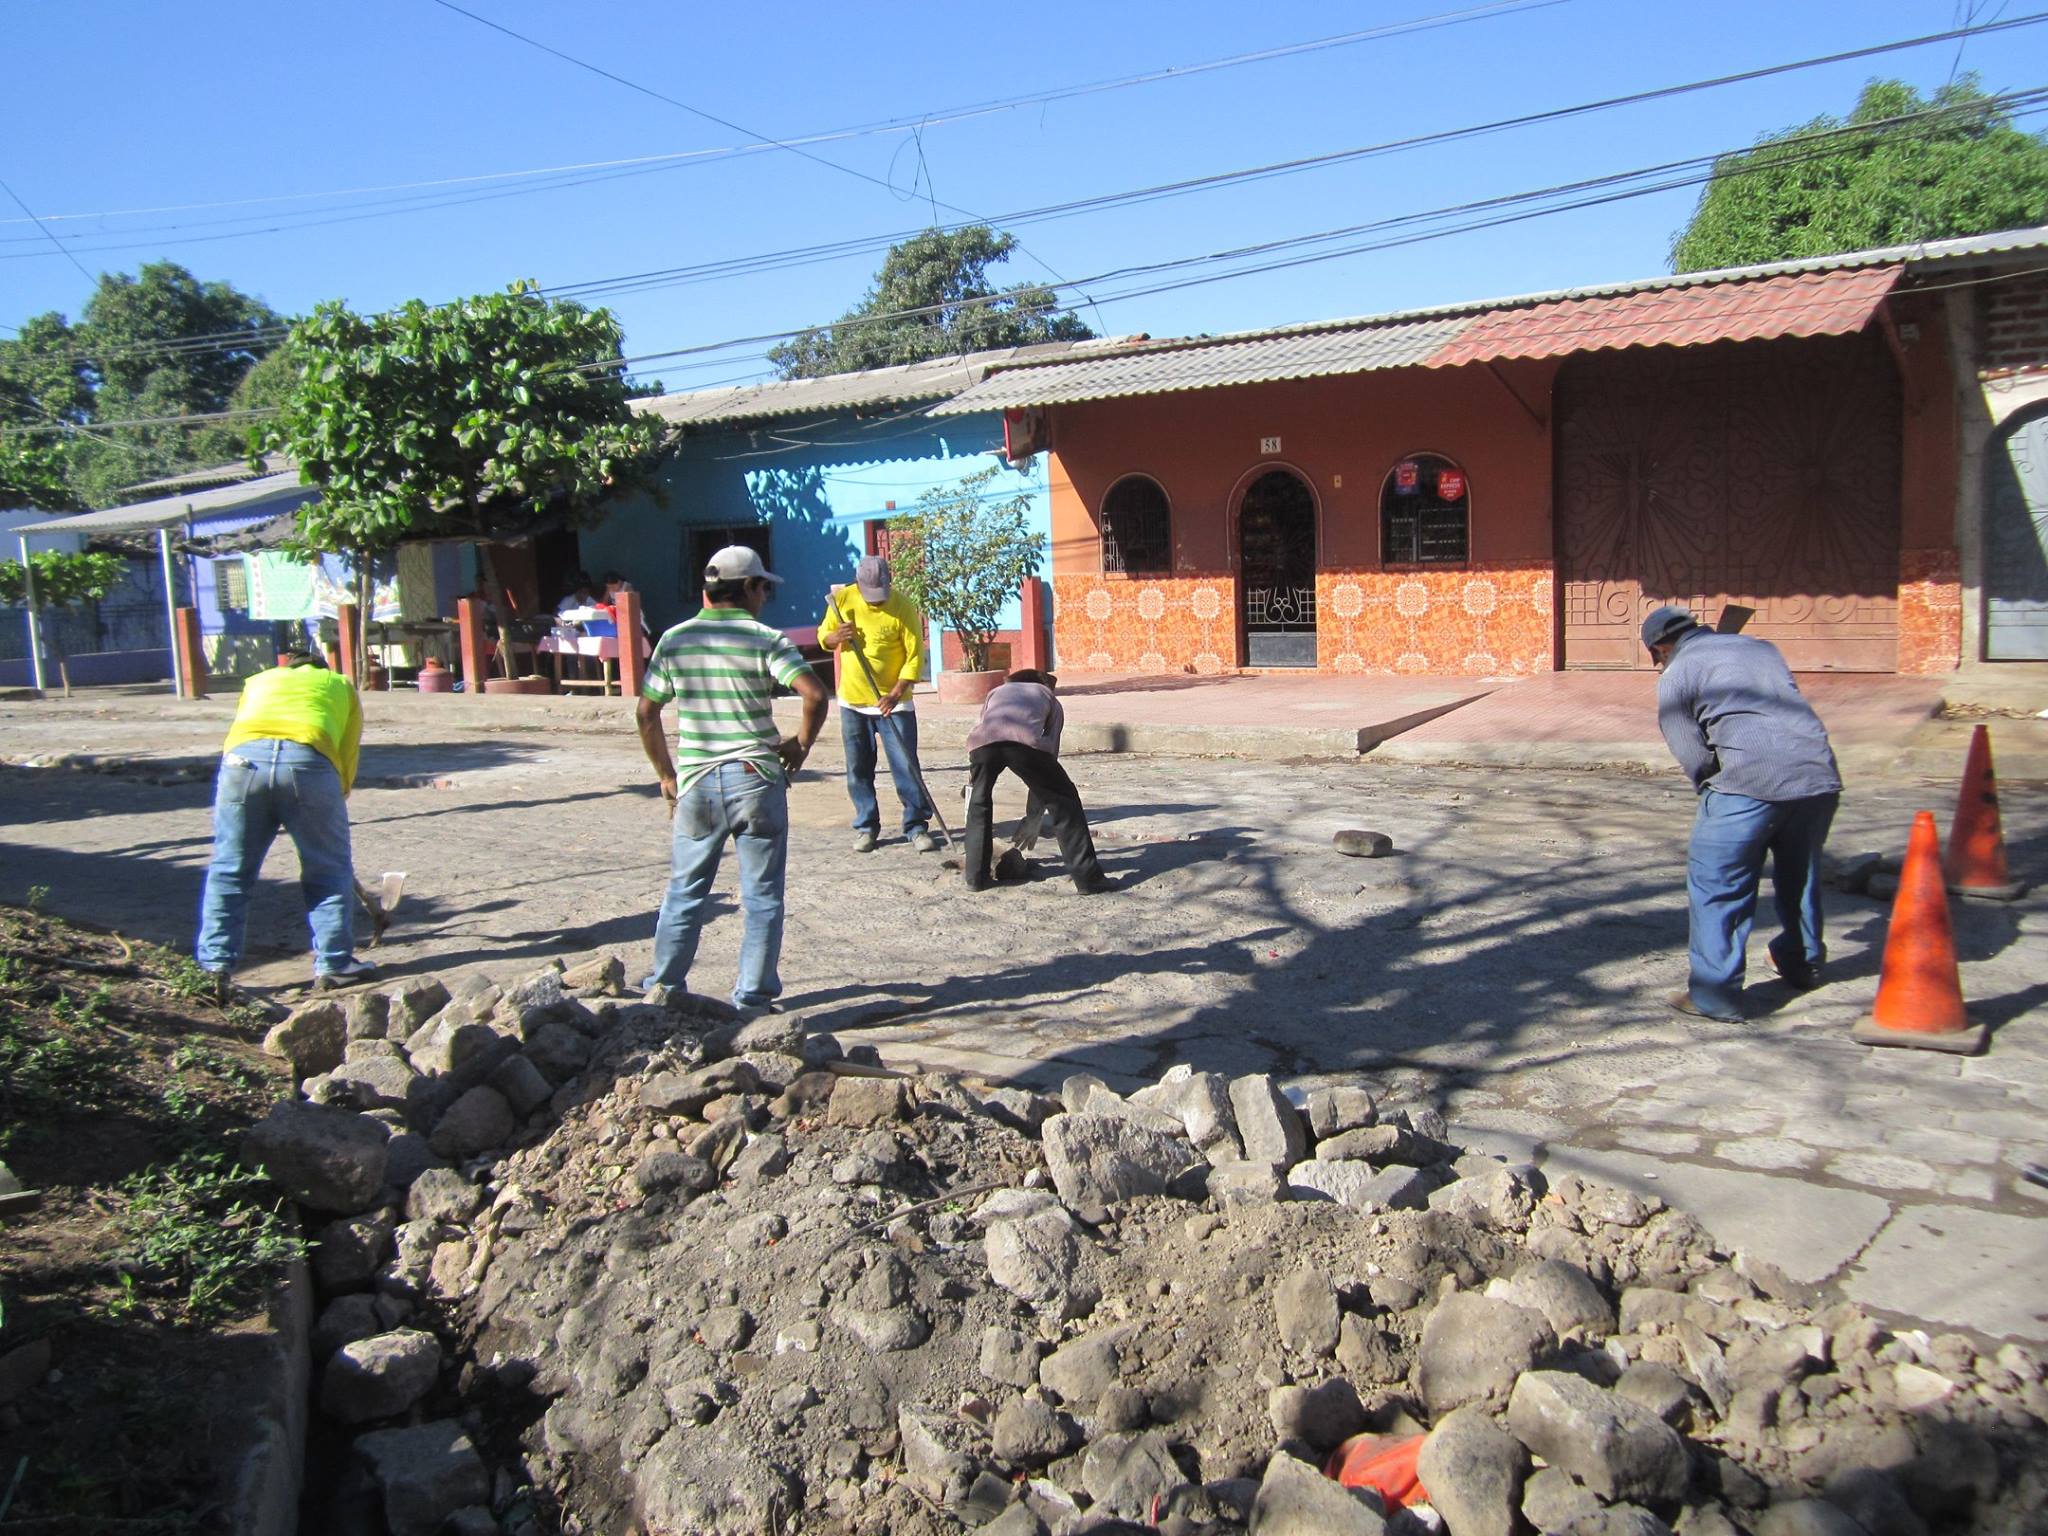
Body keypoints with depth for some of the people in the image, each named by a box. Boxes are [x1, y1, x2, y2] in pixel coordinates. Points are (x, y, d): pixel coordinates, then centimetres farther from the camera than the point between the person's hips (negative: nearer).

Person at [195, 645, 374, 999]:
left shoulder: (258, 681, 38)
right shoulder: (341, 685, 31)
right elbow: (347, 760, 20)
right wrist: (330, 808, 28)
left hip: (242, 759, 2)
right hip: (309, 761, -2)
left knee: (228, 871, 12)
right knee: (329, 872, 11)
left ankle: (214, 969, 12)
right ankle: (333, 964, 14)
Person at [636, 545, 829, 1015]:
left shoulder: (675, 640, 5)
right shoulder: (765, 640, -6)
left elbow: (646, 713, 7)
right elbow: (814, 694, -18)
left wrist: (666, 774, 16)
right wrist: (801, 744, -2)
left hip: (696, 783, 3)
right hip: (756, 780, -3)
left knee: (684, 889, 17)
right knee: (762, 895, 8)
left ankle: (663, 988, 24)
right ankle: (753, 998, 11)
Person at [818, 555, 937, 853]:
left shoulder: (902, 607, -14)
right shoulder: (842, 599, -4)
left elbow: (915, 656, -13)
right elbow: (823, 636, 9)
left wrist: (896, 693, -24)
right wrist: (835, 637, -15)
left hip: (892, 702, -3)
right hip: (853, 701, 4)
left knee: (906, 766, -4)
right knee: (858, 770, 10)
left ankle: (916, 826, 6)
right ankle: (866, 826, 22)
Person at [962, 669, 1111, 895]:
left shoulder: (997, 692, 43)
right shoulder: (1050, 699, 37)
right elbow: (1050, 753, 32)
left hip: (982, 741, 2)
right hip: (1024, 740, -2)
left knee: (979, 804, 27)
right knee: (1063, 800, 15)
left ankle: (975, 877, 26)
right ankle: (1087, 876, 10)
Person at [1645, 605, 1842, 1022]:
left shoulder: (1675, 677, 5)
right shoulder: (1761, 648, 23)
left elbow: (1695, 758, -1)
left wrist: (1711, 792, 16)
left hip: (1750, 784, -7)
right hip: (1820, 775, 7)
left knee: (1716, 886, 3)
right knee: (1799, 873, 26)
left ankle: (1714, 996, 2)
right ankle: (1802, 964, 44)